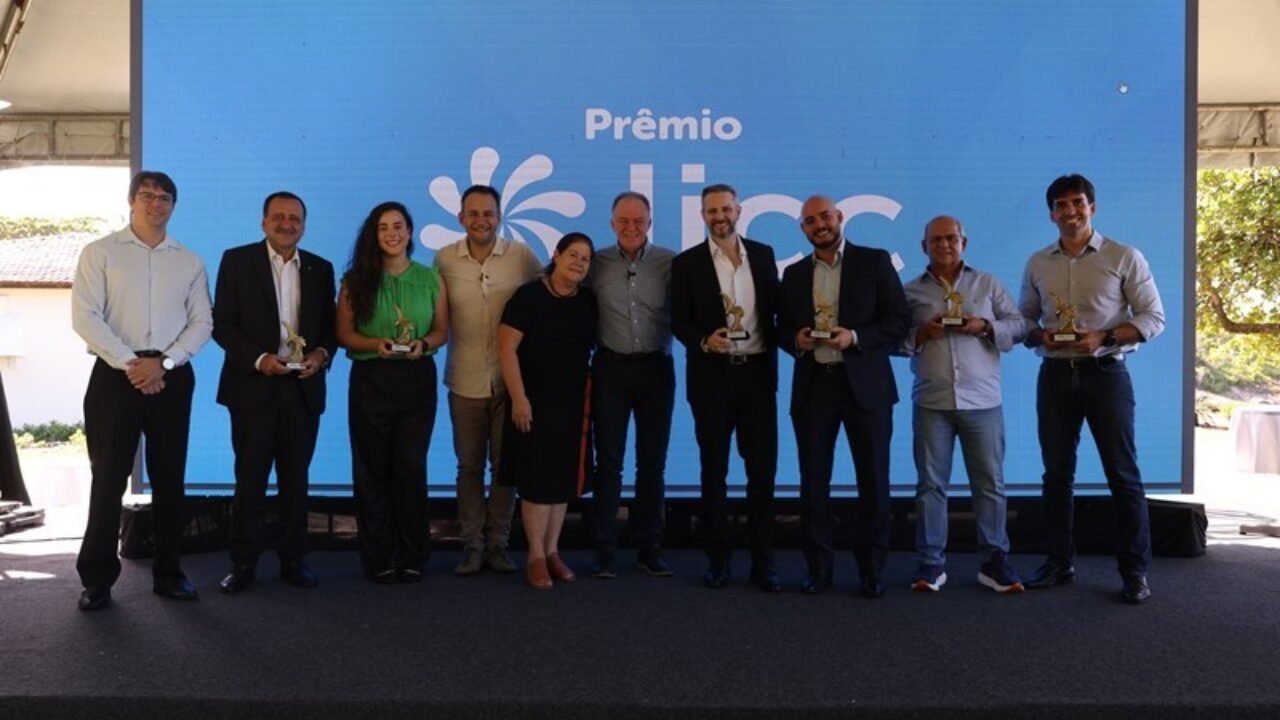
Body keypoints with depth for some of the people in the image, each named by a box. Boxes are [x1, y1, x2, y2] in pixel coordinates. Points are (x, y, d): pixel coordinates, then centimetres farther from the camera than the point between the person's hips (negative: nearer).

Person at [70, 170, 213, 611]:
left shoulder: (190, 262, 11)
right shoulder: (99, 253, 4)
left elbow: (202, 322, 4)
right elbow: (85, 317, -6)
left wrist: (163, 363, -10)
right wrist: (130, 364, -14)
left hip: (172, 376, 3)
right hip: (115, 374, -2)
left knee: (169, 478, 7)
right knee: (109, 477, 0)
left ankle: (168, 572, 17)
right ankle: (97, 578, 9)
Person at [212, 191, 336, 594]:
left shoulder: (321, 269, 10)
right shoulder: (237, 261, 1)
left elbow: (330, 326, 11)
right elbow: (222, 324, -4)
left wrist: (322, 353, -10)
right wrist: (258, 359, -17)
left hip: (303, 387, 3)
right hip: (253, 387, -3)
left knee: (295, 479, 9)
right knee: (250, 479, 3)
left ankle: (293, 560, 18)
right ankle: (243, 563, 13)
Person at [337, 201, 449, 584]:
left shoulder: (431, 278, 4)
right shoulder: (356, 280, 2)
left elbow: (442, 330, 6)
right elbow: (344, 333, 1)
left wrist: (422, 344, -14)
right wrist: (375, 344, -17)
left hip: (417, 379, 1)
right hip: (370, 380, 0)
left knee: (412, 466, 2)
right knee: (373, 468, 4)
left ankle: (411, 557, 13)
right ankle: (378, 558, 14)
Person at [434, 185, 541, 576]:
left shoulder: (522, 256, -3)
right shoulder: (444, 259, 0)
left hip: (511, 380, 0)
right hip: (464, 381, 1)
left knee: (506, 465, 7)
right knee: (469, 466, 9)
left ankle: (498, 542, 21)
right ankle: (471, 544, 20)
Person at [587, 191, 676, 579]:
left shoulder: (670, 263, -2)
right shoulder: (597, 263, 1)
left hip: (656, 368, 0)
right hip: (610, 368, 0)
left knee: (652, 461, 9)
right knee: (608, 461, 5)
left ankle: (649, 547, 20)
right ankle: (605, 550, 12)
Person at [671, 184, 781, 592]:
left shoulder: (763, 254, 9)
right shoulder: (687, 263, 2)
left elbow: (775, 308, 12)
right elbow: (679, 322, -1)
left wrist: (775, 352, 1)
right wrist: (704, 340, -18)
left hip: (757, 372, 2)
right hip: (711, 376, -1)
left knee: (763, 468, 1)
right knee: (713, 470, 6)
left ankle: (763, 561, 10)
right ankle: (718, 559, 17)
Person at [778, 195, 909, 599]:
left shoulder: (874, 262, 3)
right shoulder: (794, 274, 13)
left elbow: (899, 319, -2)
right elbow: (782, 328, 16)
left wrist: (855, 337, -16)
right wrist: (796, 339, -7)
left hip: (865, 384, -2)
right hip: (813, 385, 3)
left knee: (873, 480, 2)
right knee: (813, 481, 5)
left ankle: (871, 569, 15)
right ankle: (818, 568, 15)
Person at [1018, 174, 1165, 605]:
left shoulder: (1124, 257, -1)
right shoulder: (1038, 264, 9)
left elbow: (1154, 318, -3)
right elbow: (1023, 319, 14)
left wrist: (1104, 337, -17)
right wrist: (1040, 336, -9)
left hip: (1105, 374, -3)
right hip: (1055, 376, 3)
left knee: (1123, 474, -1)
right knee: (1057, 474, 8)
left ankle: (1135, 571, 7)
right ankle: (1060, 563, 19)